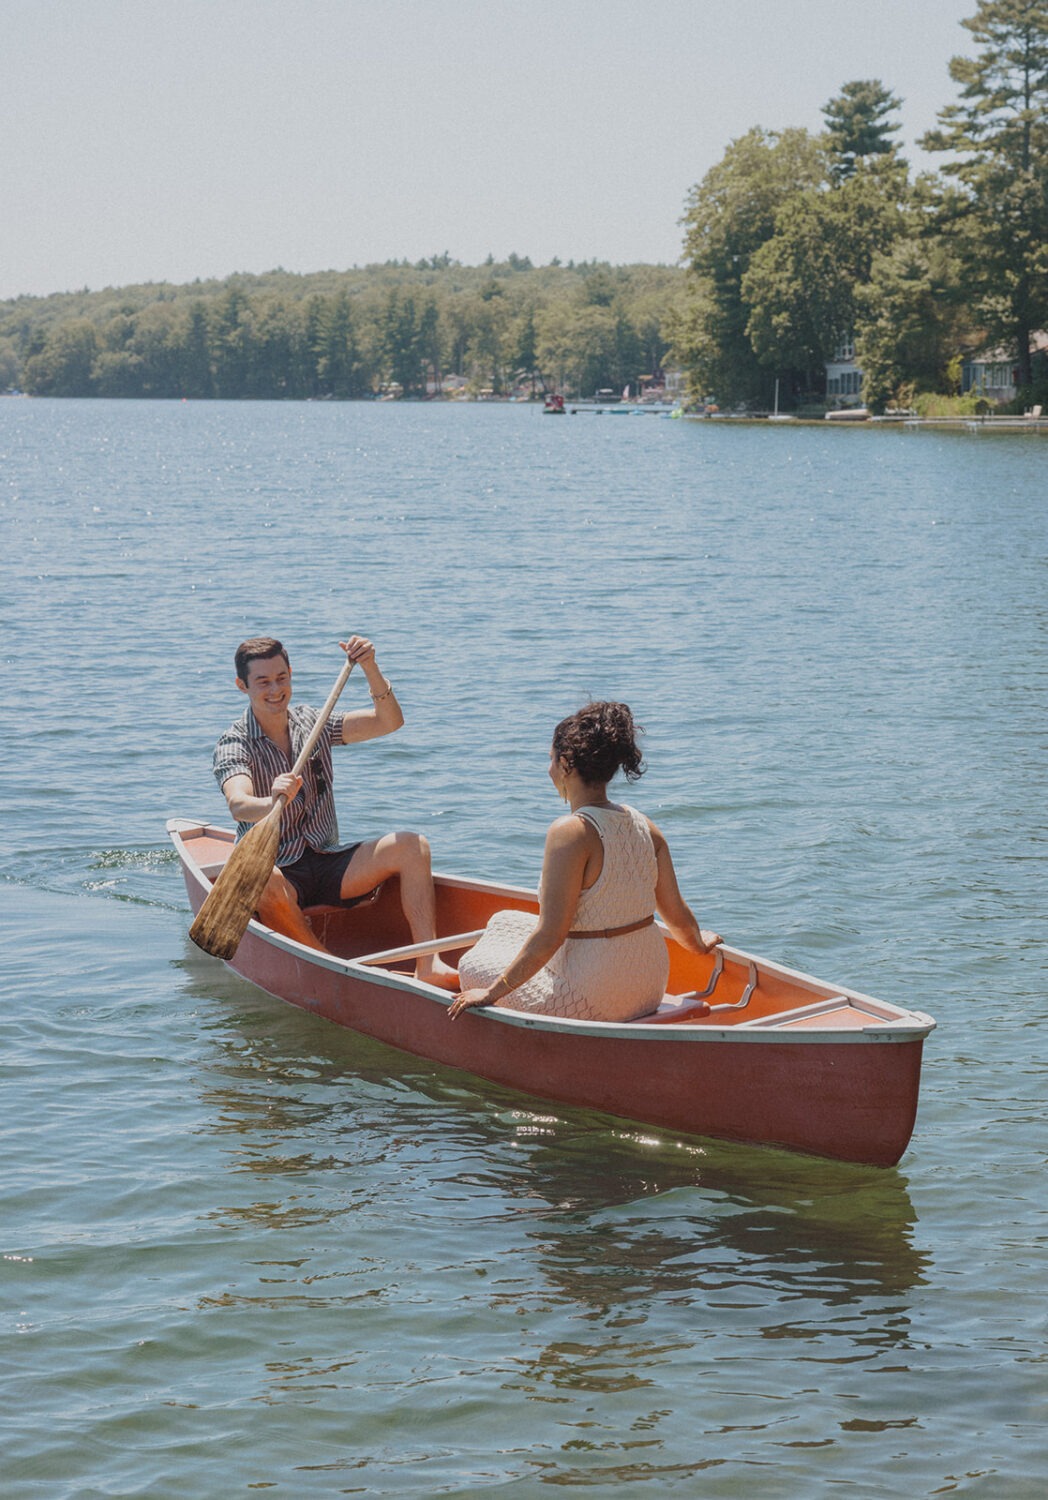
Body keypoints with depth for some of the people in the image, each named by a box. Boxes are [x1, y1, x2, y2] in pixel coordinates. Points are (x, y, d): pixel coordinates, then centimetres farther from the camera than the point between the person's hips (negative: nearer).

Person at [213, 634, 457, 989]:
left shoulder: (312, 723, 8)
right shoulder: (234, 744, -8)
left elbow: (389, 722, -3)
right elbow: (238, 805, -29)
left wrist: (370, 669, -18)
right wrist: (272, 802, -51)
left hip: (326, 864, 5)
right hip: (277, 870, -5)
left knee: (411, 846, -16)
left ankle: (428, 965, -29)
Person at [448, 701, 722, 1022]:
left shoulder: (571, 832, -22)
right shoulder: (643, 825, -1)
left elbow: (549, 936, -23)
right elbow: (677, 913, 7)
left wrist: (492, 992, -14)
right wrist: (699, 944, 29)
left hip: (590, 1004, -7)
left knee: (475, 963, 16)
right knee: (504, 923, 25)